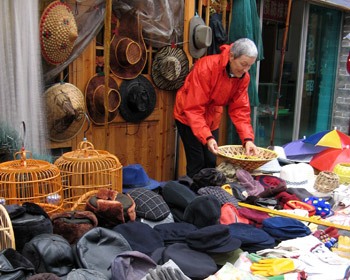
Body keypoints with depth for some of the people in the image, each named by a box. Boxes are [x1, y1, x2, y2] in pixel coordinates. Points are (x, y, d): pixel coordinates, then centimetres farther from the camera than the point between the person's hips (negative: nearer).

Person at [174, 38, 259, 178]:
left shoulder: (243, 77, -12)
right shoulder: (205, 67, -29)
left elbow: (240, 109, -10)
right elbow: (194, 108, -29)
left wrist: (248, 138, -22)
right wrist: (207, 137, -38)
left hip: (212, 120, 6)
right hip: (188, 117, -5)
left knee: (211, 162, 6)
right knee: (197, 162, -9)